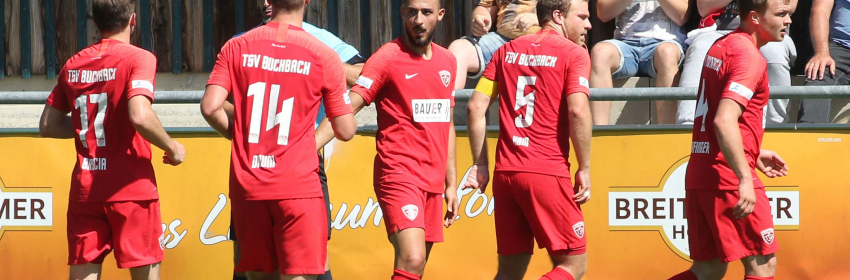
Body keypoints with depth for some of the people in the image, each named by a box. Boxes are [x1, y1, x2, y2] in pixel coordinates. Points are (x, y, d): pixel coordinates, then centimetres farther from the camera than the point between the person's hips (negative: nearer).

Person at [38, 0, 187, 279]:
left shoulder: (73, 65, 9)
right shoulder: (137, 58, -8)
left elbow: (48, 126, 13)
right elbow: (140, 116, -23)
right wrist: (172, 148, -8)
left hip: (84, 190, 5)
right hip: (131, 188, -5)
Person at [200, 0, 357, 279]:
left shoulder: (236, 47, 2)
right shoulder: (323, 56, -4)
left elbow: (210, 107, -6)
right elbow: (345, 131, 0)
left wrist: (238, 135, 13)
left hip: (247, 186, 3)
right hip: (298, 186, -3)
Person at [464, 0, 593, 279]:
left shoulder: (507, 51, 15)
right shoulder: (574, 54, -2)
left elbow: (476, 107, 10)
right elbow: (578, 111, -15)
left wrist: (480, 164, 15)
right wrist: (584, 168, -7)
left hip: (504, 172, 6)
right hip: (547, 173, -6)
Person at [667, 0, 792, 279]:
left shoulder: (720, 46, 16)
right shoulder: (748, 56, -14)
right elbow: (724, 121, -26)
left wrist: (754, 154, 28)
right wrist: (745, 179, -30)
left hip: (699, 173, 9)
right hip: (729, 178, -9)